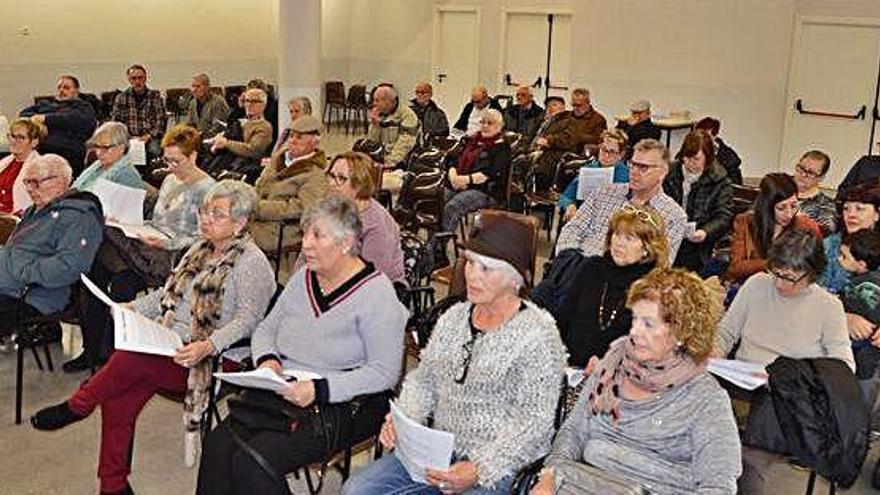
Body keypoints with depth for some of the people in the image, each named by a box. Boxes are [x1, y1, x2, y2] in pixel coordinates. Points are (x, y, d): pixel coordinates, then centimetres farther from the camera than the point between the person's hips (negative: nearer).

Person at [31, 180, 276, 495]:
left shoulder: (252, 262, -6)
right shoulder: (200, 249, 18)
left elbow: (247, 319, -15)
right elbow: (170, 292, 25)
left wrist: (208, 346, -28)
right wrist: (135, 308, 10)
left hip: (206, 360, -7)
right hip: (167, 345, 7)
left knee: (133, 357, -30)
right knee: (118, 396, -15)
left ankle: (78, 406, -4)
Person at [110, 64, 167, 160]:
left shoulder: (155, 96, 7)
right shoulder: (121, 97, 11)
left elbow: (160, 122, 2)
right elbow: (115, 122, 7)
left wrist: (148, 136, -14)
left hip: (150, 137, -1)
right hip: (128, 137, 1)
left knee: (154, 150, -33)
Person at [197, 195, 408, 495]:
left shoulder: (376, 293, -11)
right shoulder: (303, 278, 11)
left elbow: (384, 372, -15)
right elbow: (265, 329, 20)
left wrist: (320, 389, -23)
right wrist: (266, 358, -4)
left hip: (342, 405, -6)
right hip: (282, 392, 7)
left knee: (251, 464, -24)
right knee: (217, 445, -16)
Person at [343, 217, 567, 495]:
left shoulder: (537, 335, -13)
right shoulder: (454, 316, 9)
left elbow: (534, 423, -16)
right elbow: (423, 379, 15)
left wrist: (479, 470, -24)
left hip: (498, 465, -6)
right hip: (440, 450, 7)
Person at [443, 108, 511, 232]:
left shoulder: (502, 147, 1)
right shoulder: (472, 141, 22)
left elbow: (491, 174, -12)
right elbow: (455, 162, 17)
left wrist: (467, 179, -20)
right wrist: (453, 176, -5)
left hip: (485, 191, -6)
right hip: (458, 186, 6)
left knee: (451, 207, -31)